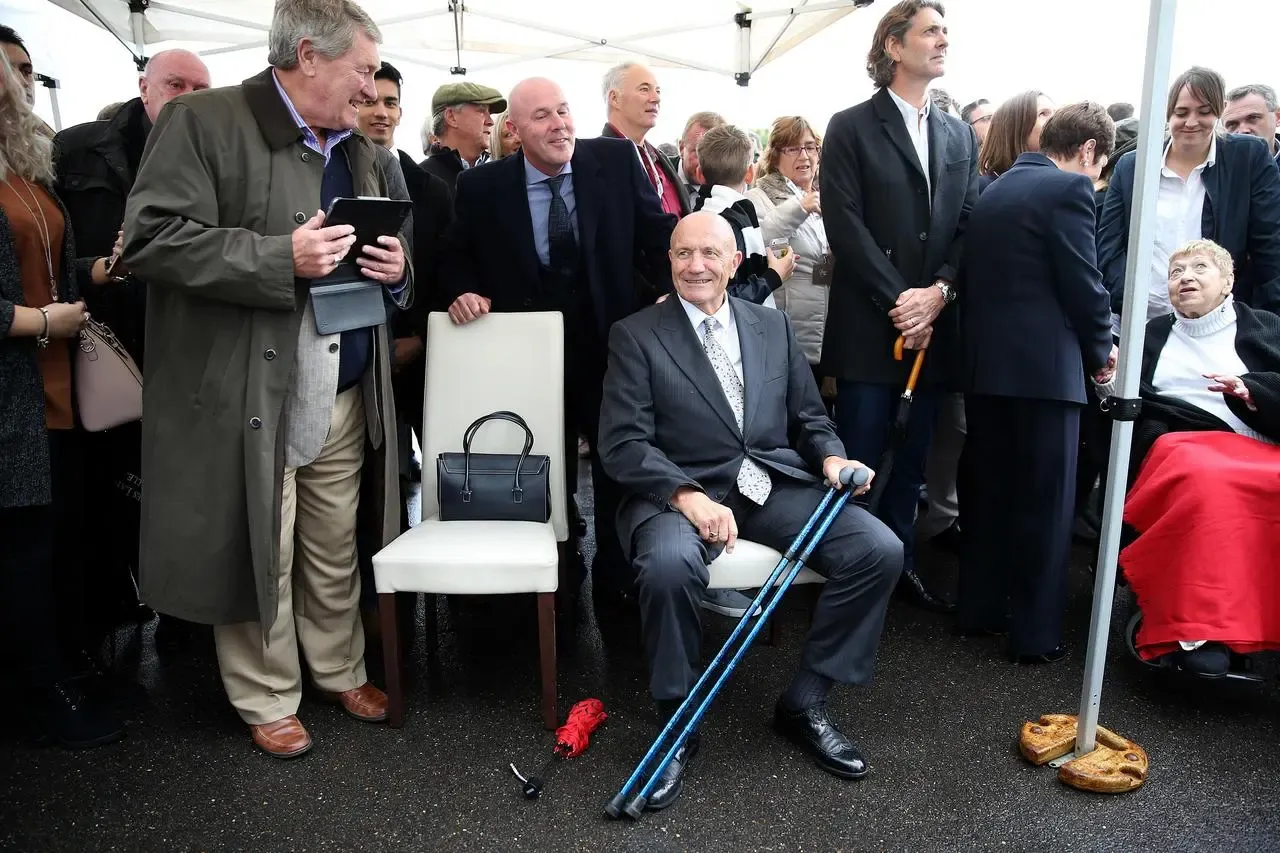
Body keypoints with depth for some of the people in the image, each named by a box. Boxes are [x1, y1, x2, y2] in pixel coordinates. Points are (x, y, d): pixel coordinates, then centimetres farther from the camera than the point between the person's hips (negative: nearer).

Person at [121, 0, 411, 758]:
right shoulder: (203, 121, -6)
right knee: (258, 555, 5)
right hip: (246, 398, -5)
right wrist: (282, 259, -22)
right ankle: (268, 700, 23)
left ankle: (342, 672, 33)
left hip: (345, 399, 6)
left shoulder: (361, 151, 16)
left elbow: (390, 258, 25)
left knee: (337, 553, 14)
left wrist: (398, 269, 0)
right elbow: (152, 238, -15)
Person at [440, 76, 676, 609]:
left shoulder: (617, 160, -4)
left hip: (612, 344, 1)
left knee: (620, 472, 11)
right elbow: (458, 260, 7)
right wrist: (467, 291, -13)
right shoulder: (482, 187, -5)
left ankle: (616, 584, 29)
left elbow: (658, 231, 2)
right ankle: (555, 582, 30)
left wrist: (668, 293, -12)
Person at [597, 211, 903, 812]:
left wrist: (832, 457, -6)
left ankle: (805, 704, 1)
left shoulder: (773, 326, 15)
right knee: (668, 565, -37)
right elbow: (622, 443, -7)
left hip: (777, 485, 4)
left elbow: (809, 418, 18)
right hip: (680, 492, -4)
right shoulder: (636, 335, 3)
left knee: (880, 549, -17)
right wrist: (688, 497, -22)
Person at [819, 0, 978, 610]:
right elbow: (845, 225, -10)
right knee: (858, 457, 0)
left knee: (914, 455, 11)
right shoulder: (851, 128, -1)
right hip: (870, 325, -5)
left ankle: (898, 560, 24)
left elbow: (971, 226, 8)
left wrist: (938, 293, -9)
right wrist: (898, 300, -14)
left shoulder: (960, 136, 15)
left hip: (935, 325, 5)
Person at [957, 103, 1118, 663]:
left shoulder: (992, 191, 16)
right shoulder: (1069, 188, -7)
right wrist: (1101, 349, 5)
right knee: (1044, 502, 1)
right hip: (1044, 365, -7)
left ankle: (979, 608, 23)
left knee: (987, 490, 14)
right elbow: (1084, 283, -12)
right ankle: (1036, 633, 8)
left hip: (985, 362, 8)